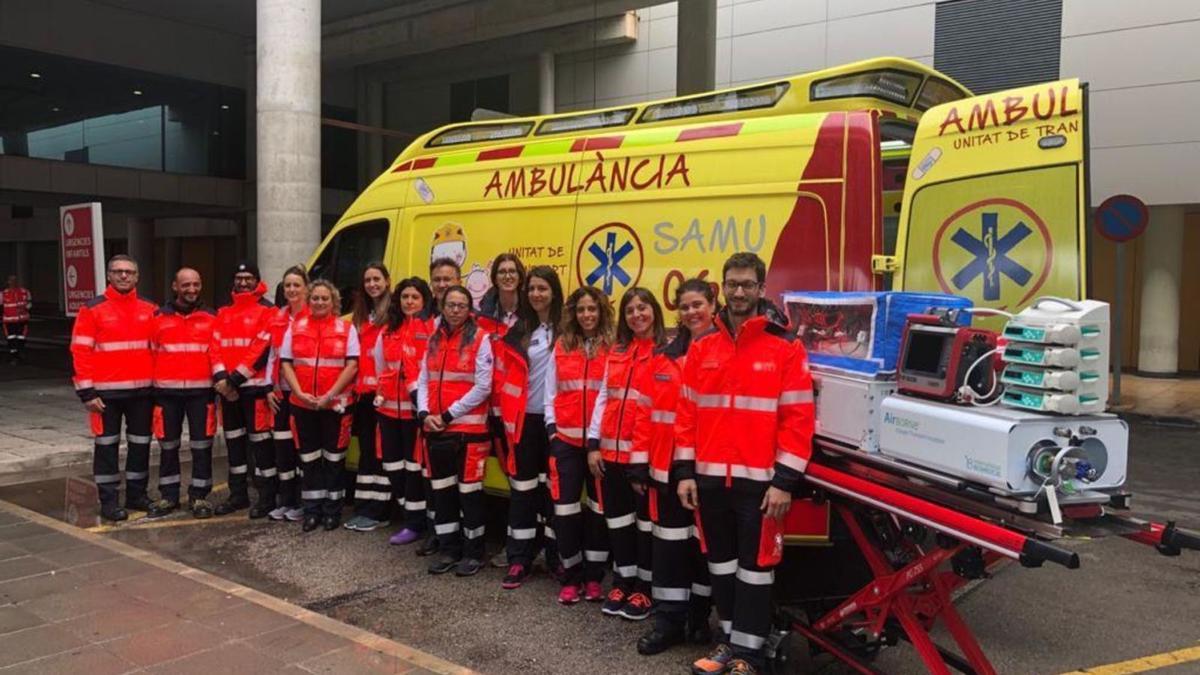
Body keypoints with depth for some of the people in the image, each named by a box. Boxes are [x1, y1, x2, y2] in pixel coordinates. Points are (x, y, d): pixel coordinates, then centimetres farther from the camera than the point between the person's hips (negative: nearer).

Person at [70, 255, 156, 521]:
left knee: (141, 443, 10)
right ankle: (109, 500, 12)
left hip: (142, 390, 4)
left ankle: (136, 494, 23)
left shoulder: (149, 310, 8)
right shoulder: (92, 310, -2)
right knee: (107, 445, 4)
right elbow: (81, 352, -5)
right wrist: (86, 392, -10)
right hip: (107, 391, -3)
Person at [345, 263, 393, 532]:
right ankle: (363, 508, 20)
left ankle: (377, 511, 3)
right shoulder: (360, 315, 19)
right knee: (366, 450, 12)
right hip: (364, 393, 7)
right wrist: (355, 387, 11)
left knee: (381, 451, -3)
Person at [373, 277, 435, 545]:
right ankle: (411, 513, 24)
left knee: (414, 463, -1)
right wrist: (380, 395, 12)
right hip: (390, 407, 7)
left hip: (415, 407, -7)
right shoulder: (388, 330, 14)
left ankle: (415, 522, 8)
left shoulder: (433, 329, -7)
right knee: (392, 462, 11)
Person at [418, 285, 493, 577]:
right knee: (441, 489, 12)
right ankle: (448, 549, 24)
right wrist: (424, 413, -6)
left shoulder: (480, 339, -6)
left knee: (469, 489, 1)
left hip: (468, 427, -5)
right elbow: (423, 381, 11)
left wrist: (449, 415, -13)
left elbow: (482, 386, -12)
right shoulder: (434, 339, 11)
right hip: (435, 428, 6)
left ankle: (473, 552, 14)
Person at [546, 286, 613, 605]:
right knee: (565, 507, 2)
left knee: (599, 506, 6)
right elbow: (550, 393, 12)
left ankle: (594, 577, 19)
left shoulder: (613, 348, -1)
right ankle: (571, 578, 15)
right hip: (565, 439, 2)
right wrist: (551, 428, 2)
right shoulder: (561, 347, 9)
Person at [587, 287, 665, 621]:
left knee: (646, 520, 5)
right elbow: (603, 398, 12)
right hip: (612, 450, 6)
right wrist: (593, 444, 5)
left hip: (647, 452, -6)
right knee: (617, 519, 14)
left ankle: (644, 588, 18)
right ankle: (623, 582, 27)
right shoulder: (616, 353, 13)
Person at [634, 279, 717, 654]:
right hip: (668, 465, 4)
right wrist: (640, 458, 3)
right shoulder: (663, 357, 8)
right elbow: (645, 410, 8)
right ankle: (669, 620, 17)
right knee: (669, 541, 8)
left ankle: (700, 616, 25)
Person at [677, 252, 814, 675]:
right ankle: (730, 640, 31)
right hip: (710, 477, 5)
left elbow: (798, 419, -8)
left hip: (759, 481, -4)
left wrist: (784, 481, -13)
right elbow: (687, 413, 8)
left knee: (754, 566, 4)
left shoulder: (785, 348, -5)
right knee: (720, 563, 16)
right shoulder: (702, 347, 7)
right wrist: (685, 472, 3)